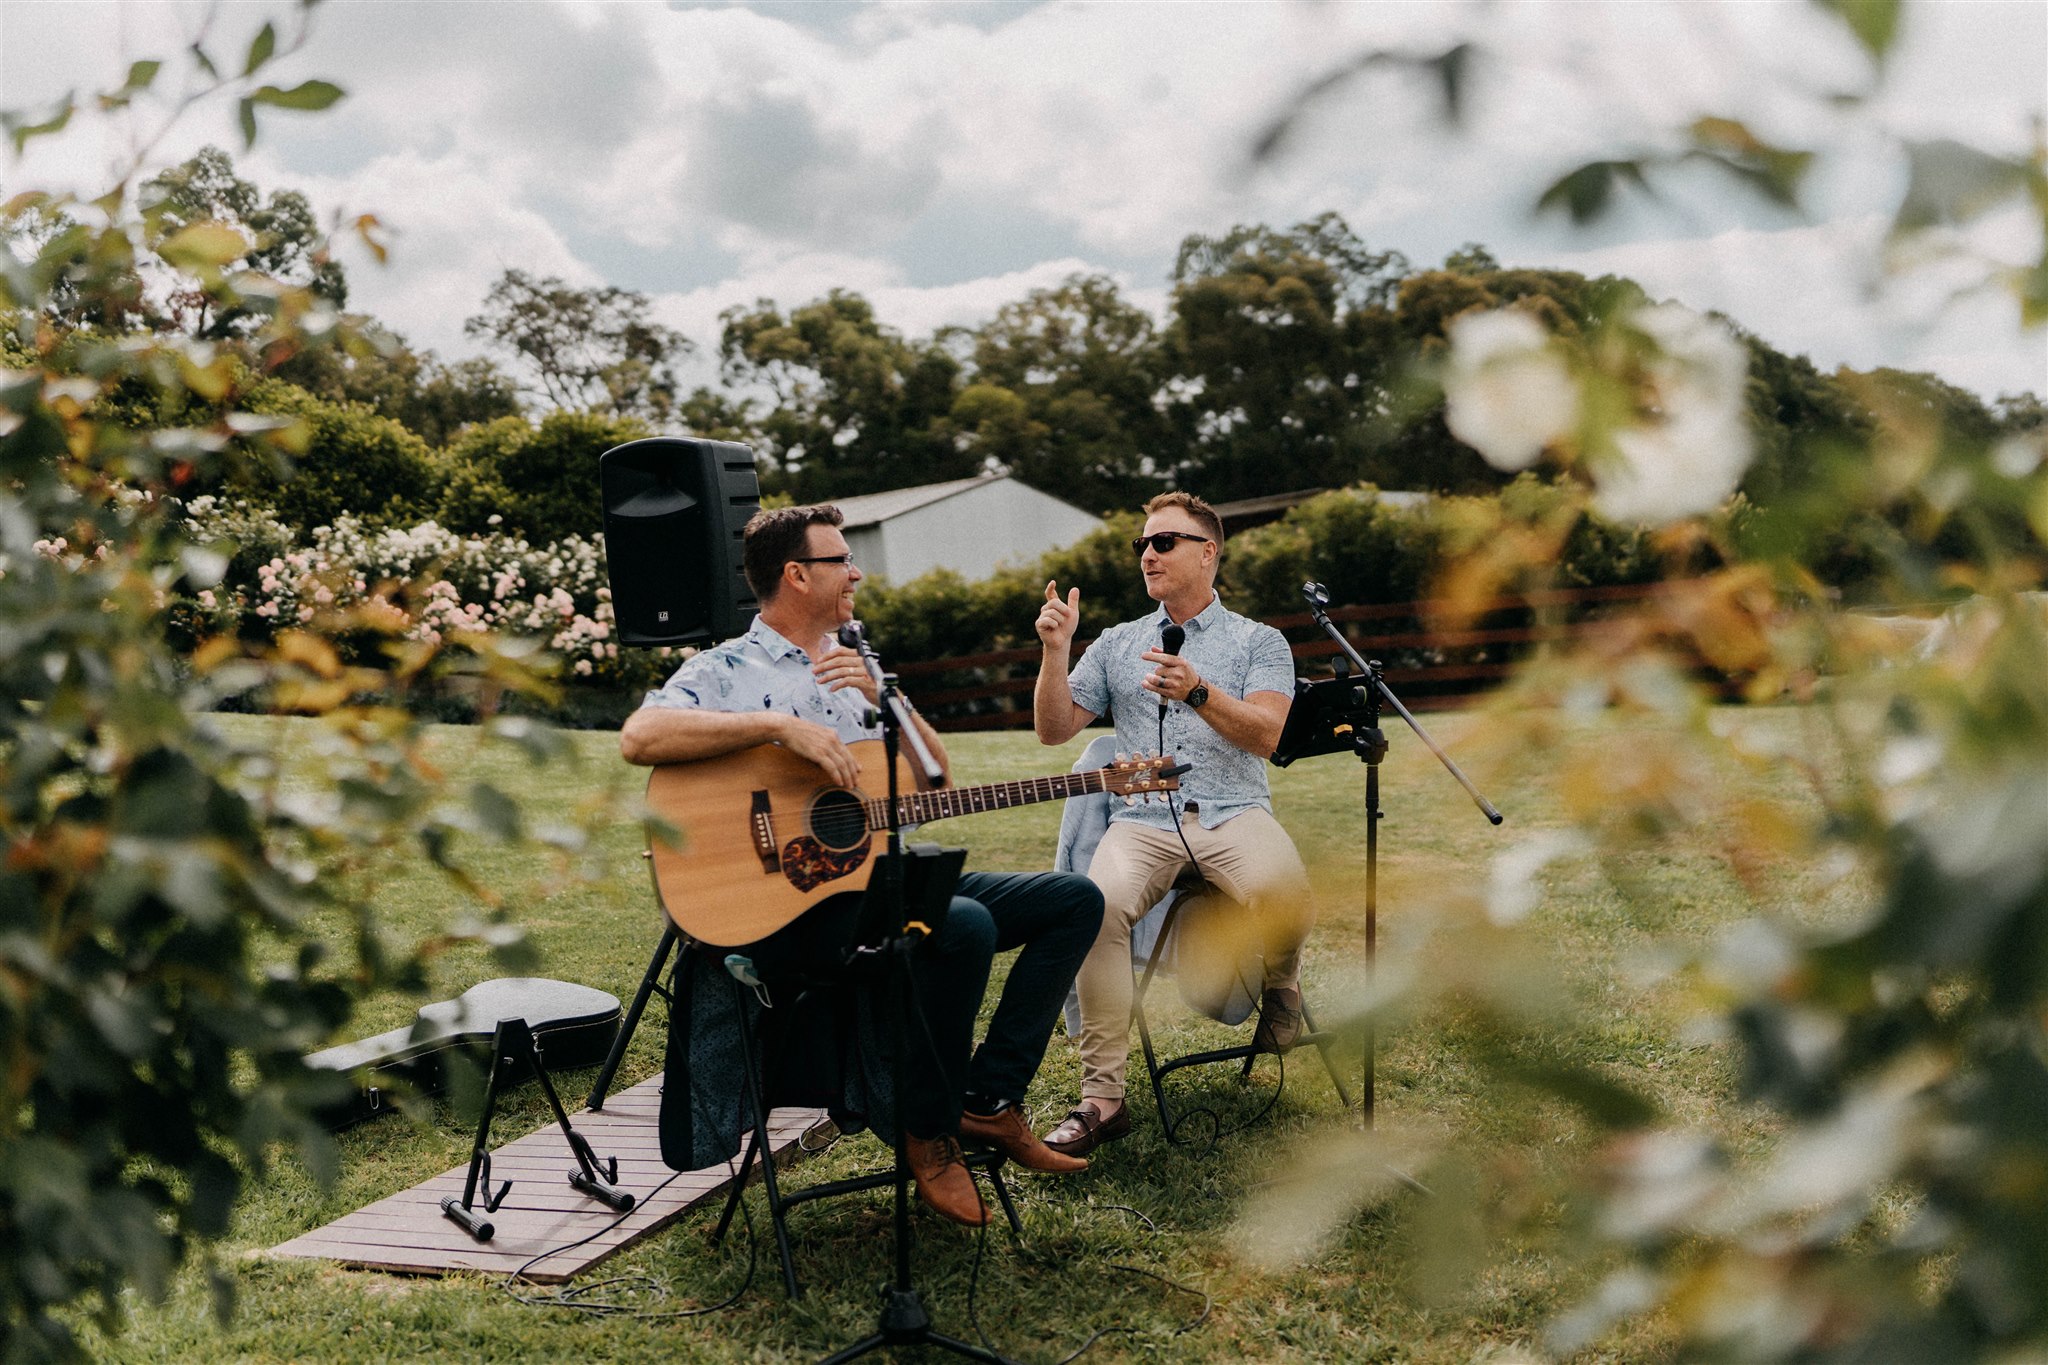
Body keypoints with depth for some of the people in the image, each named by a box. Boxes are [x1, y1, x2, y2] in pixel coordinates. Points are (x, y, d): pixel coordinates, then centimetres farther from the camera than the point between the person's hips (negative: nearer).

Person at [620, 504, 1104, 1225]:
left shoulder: (853, 666, 21)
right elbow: (640, 737, -23)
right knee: (964, 928, -33)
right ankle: (928, 1130, -12)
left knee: (1075, 900, -1)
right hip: (793, 904, -8)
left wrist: (880, 696, -5)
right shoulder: (727, 671, -1)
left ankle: (988, 1100, -3)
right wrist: (780, 725, -24)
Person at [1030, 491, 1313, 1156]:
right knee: (1098, 904, -31)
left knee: (1281, 892, -35)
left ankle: (1279, 984, 2)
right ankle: (1102, 1096, -25)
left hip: (1233, 810, -2)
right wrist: (1056, 651, 2)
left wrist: (1198, 693, -21)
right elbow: (1053, 730, 16)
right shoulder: (1117, 643, 21)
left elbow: (1266, 734, -5)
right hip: (1143, 818, 2)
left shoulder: (1259, 641, 13)